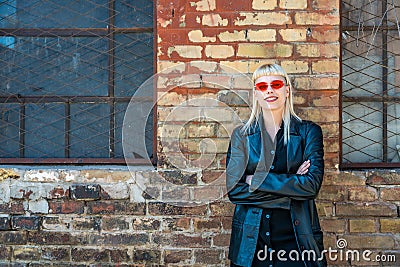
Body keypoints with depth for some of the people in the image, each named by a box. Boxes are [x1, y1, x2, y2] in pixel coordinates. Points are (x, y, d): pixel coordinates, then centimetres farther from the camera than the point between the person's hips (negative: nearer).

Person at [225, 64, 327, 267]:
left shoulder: (308, 132, 1)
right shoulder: (241, 135, 4)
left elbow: (312, 185, -12)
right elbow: (233, 189, -8)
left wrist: (256, 180, -13)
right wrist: (291, 185, -13)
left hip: (296, 238, -1)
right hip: (250, 241, 1)